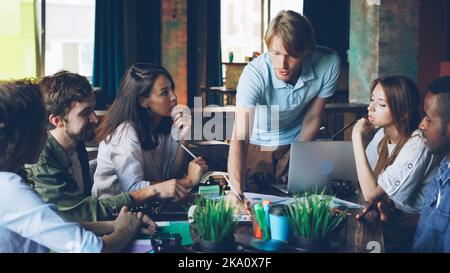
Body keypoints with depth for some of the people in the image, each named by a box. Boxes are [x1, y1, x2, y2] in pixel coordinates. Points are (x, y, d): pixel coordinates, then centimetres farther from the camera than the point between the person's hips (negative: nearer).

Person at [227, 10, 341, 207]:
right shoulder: (254, 73, -36)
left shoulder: (328, 64, -28)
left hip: (296, 141, 2)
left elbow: (312, 119, -13)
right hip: (257, 144, -2)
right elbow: (240, 138, -43)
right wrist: (237, 190, -57)